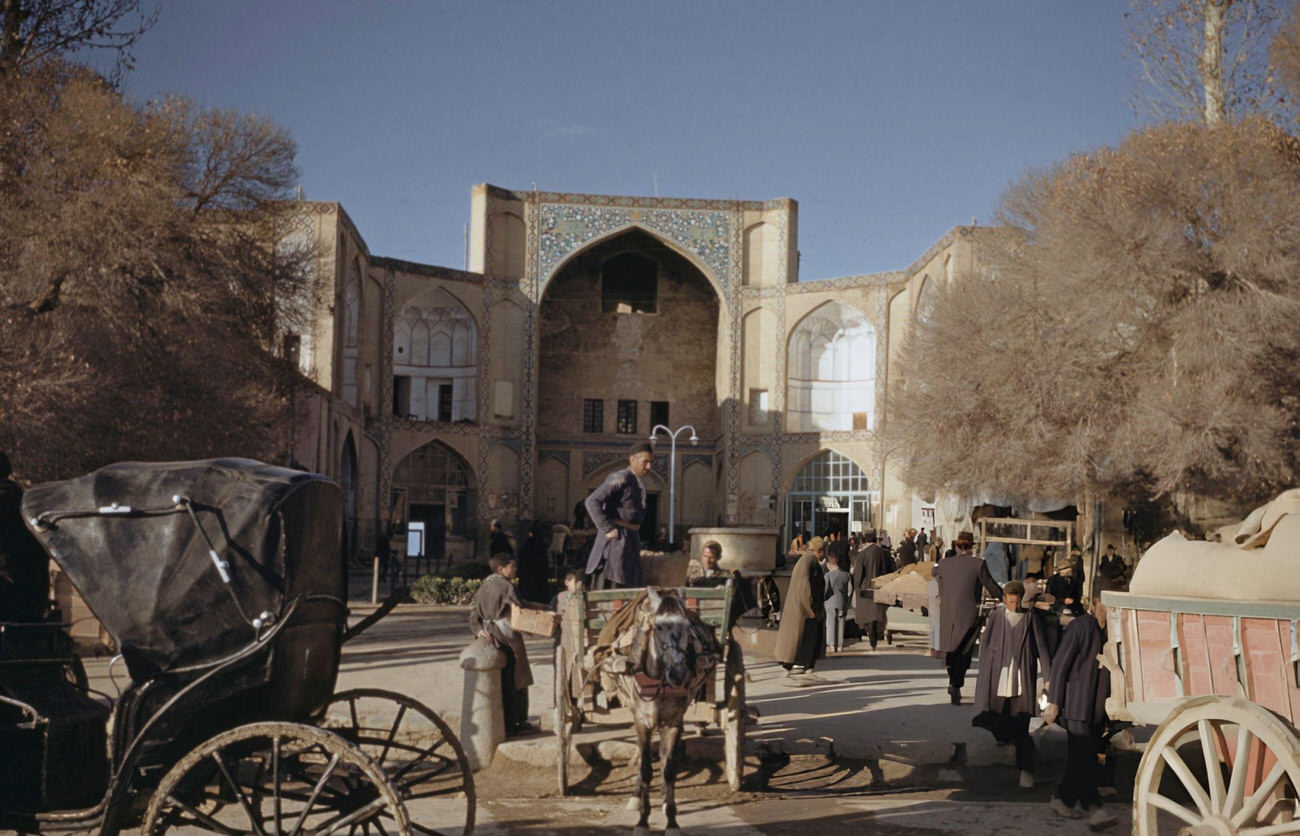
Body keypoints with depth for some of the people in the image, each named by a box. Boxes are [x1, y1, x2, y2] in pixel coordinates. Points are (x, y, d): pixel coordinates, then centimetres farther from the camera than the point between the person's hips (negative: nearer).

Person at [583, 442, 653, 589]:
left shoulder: (638, 484, 18)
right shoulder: (620, 478, -12)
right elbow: (592, 502, -21)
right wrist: (608, 529, -20)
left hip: (630, 541, 10)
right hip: (616, 539, -10)